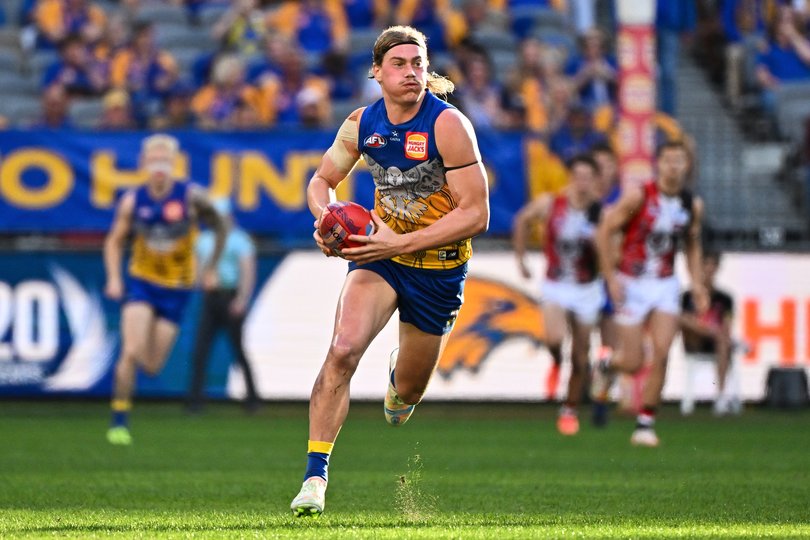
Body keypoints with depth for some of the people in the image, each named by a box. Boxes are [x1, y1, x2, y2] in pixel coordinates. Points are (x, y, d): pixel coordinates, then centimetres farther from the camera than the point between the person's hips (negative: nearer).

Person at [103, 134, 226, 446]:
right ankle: (119, 421, -10)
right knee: (132, 351, -18)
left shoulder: (190, 197, -11)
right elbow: (114, 241, 6)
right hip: (141, 282, 0)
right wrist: (114, 278, -7)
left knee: (152, 366, -1)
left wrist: (211, 268, -1)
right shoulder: (132, 201, -6)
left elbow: (219, 227, 3)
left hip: (176, 289, 0)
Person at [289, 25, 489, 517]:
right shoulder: (362, 124, -6)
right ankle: (315, 475, -20)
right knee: (343, 349, -24)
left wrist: (401, 242, -26)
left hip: (440, 268, -2)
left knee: (407, 390, 13)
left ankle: (400, 379, 55)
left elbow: (476, 214, -21)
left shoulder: (448, 125, -19)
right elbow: (322, 180, 12)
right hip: (380, 255, 2)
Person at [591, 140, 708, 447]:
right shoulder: (637, 196, -13)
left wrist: (697, 284, 5)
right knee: (633, 362, -4)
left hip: (665, 284, 3)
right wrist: (611, 277, -12)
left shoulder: (693, 205, 1)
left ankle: (646, 422, 0)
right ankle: (606, 366, 32)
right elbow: (605, 231, -7)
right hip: (632, 284, -3)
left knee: (661, 353, -11)